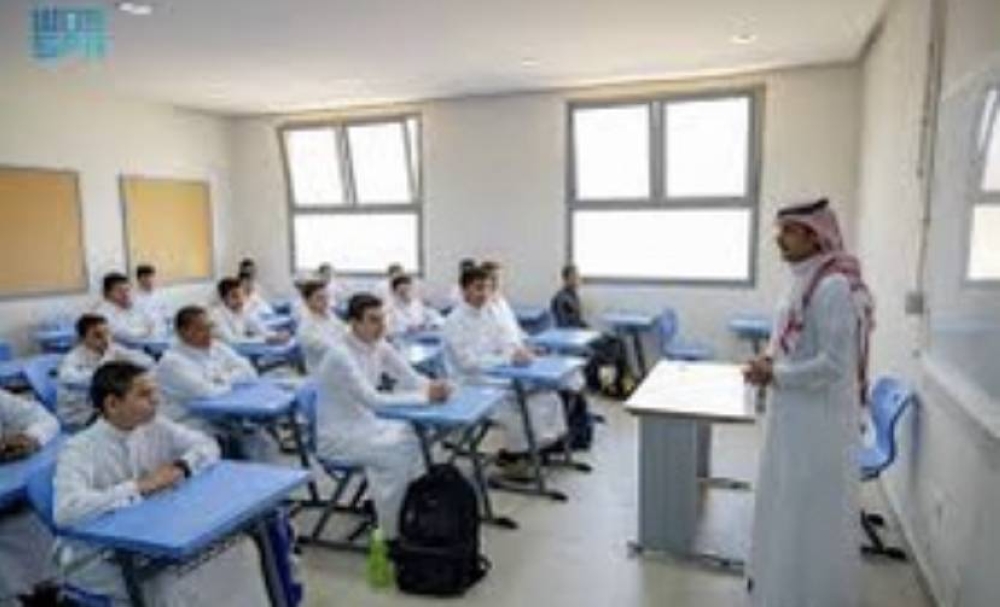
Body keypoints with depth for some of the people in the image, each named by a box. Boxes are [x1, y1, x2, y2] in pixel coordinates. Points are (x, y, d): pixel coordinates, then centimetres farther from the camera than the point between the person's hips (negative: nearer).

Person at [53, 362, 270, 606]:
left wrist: (181, 466, -15)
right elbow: (66, 510, -33)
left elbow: (207, 446, 5)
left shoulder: (154, 427, -2)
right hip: (96, 557, -5)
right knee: (174, 586, -31)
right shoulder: (79, 450, -17)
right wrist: (140, 487, -30)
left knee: (239, 548, -13)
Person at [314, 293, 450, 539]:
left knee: (418, 437, -4)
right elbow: (374, 400, -33)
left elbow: (412, 379, -1)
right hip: (338, 436, -8)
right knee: (397, 454, -23)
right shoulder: (340, 355, -26)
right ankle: (391, 533, -6)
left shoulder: (378, 346, -3)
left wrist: (434, 387, -23)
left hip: (365, 424, 8)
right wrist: (425, 396, -33)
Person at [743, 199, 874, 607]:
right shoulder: (807, 280, 8)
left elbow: (833, 364, -24)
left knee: (811, 513, 6)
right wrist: (771, 361, 1)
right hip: (796, 416, 10)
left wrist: (775, 375, -16)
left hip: (818, 421, -10)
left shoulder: (833, 287, -22)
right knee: (789, 505, 21)